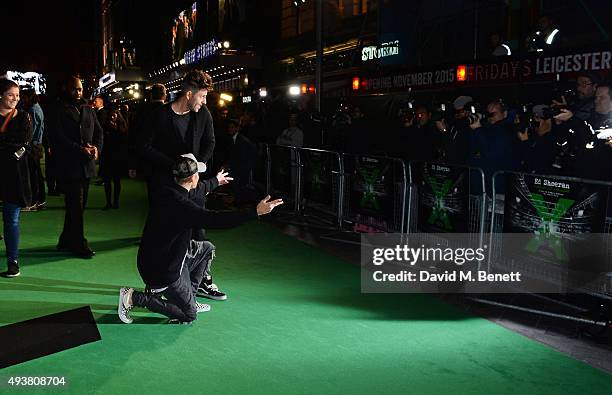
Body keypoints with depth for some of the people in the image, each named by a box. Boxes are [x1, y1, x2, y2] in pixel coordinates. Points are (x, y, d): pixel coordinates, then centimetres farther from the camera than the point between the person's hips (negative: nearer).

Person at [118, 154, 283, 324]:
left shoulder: (167, 191, -2)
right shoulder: (180, 205, -29)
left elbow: (197, 190, 19)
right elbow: (216, 219, -35)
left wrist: (216, 181, 36)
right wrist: (256, 212, -34)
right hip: (164, 271, -9)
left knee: (207, 248, 21)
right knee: (189, 316, 7)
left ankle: (187, 298, 23)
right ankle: (134, 297, 2)